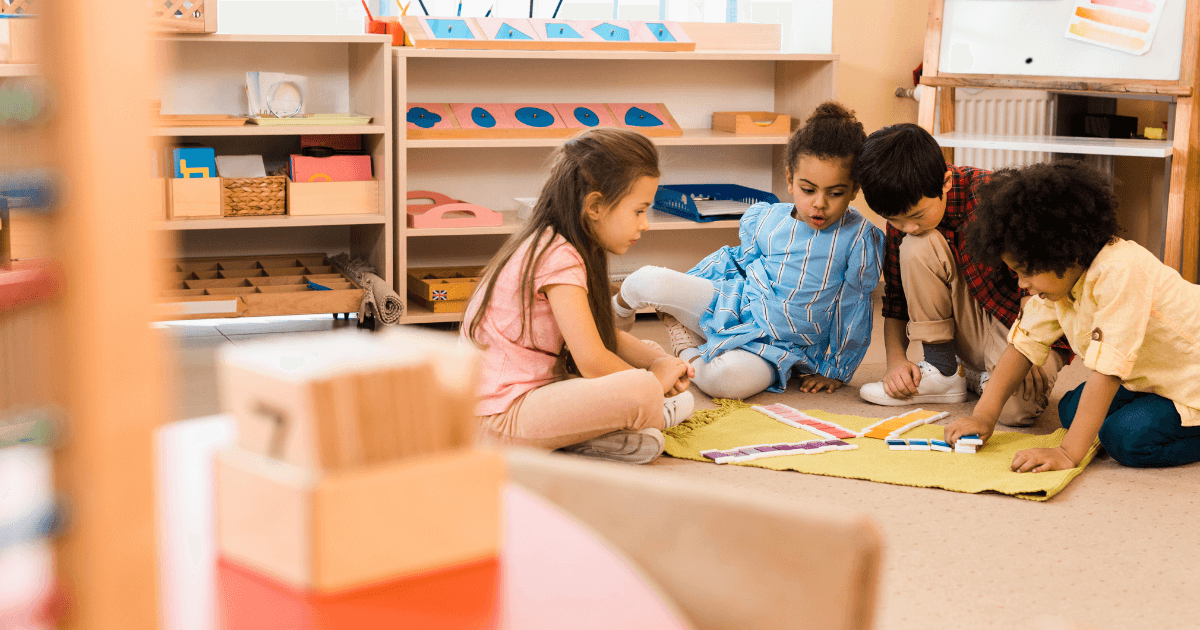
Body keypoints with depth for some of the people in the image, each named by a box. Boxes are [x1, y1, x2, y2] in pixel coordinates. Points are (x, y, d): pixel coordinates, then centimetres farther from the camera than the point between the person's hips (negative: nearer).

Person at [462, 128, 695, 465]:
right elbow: (593, 362, -23)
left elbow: (604, 335, 20)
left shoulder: (551, 245, 12)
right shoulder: (559, 258, -19)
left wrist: (659, 360, 4)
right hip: (500, 420, -10)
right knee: (641, 390, -28)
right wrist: (654, 377, -6)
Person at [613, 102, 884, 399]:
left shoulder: (860, 238, -13)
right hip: (736, 305, 3)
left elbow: (853, 310, -5)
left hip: (777, 348, -3)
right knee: (648, 281, -18)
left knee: (728, 378, -39)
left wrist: (835, 370, 1)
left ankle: (691, 357, -5)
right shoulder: (764, 220, -2)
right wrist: (682, 290, 19)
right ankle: (618, 308, 18)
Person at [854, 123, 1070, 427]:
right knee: (917, 247, -22)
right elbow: (895, 298, 3)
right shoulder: (904, 215, -7)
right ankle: (942, 371, -9)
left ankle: (985, 378, 1)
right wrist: (896, 359, -12)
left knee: (1013, 406, -37)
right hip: (974, 327, 5)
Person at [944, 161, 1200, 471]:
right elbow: (1024, 342, -2)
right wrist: (984, 415, -10)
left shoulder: (1120, 273, -35)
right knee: (1072, 410, -3)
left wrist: (1068, 453, -37)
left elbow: (1106, 370, -37)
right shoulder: (1058, 275, -8)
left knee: (1129, 437, -26)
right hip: (1149, 378, 9)